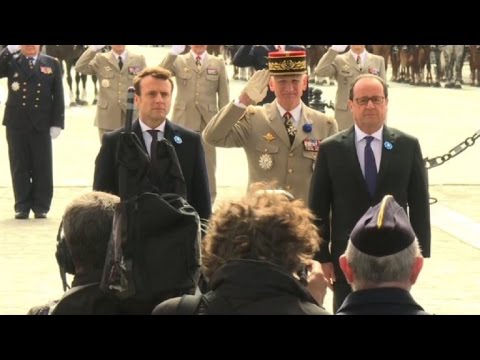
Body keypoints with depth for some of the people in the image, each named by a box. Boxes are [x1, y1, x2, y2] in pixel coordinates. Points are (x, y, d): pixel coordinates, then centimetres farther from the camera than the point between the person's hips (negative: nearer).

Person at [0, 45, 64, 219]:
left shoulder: (52, 64, 7)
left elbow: (58, 96, 5)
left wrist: (57, 123, -3)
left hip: (41, 124, 0)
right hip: (16, 123, 0)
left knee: (42, 167, 2)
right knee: (20, 167, 4)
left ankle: (41, 207, 10)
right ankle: (22, 207, 10)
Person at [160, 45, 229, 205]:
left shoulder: (218, 63, 7)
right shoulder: (178, 61, 4)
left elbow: (224, 95, 5)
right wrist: (173, 53, -24)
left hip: (208, 122, 0)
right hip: (183, 121, 0)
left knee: (208, 167, 5)